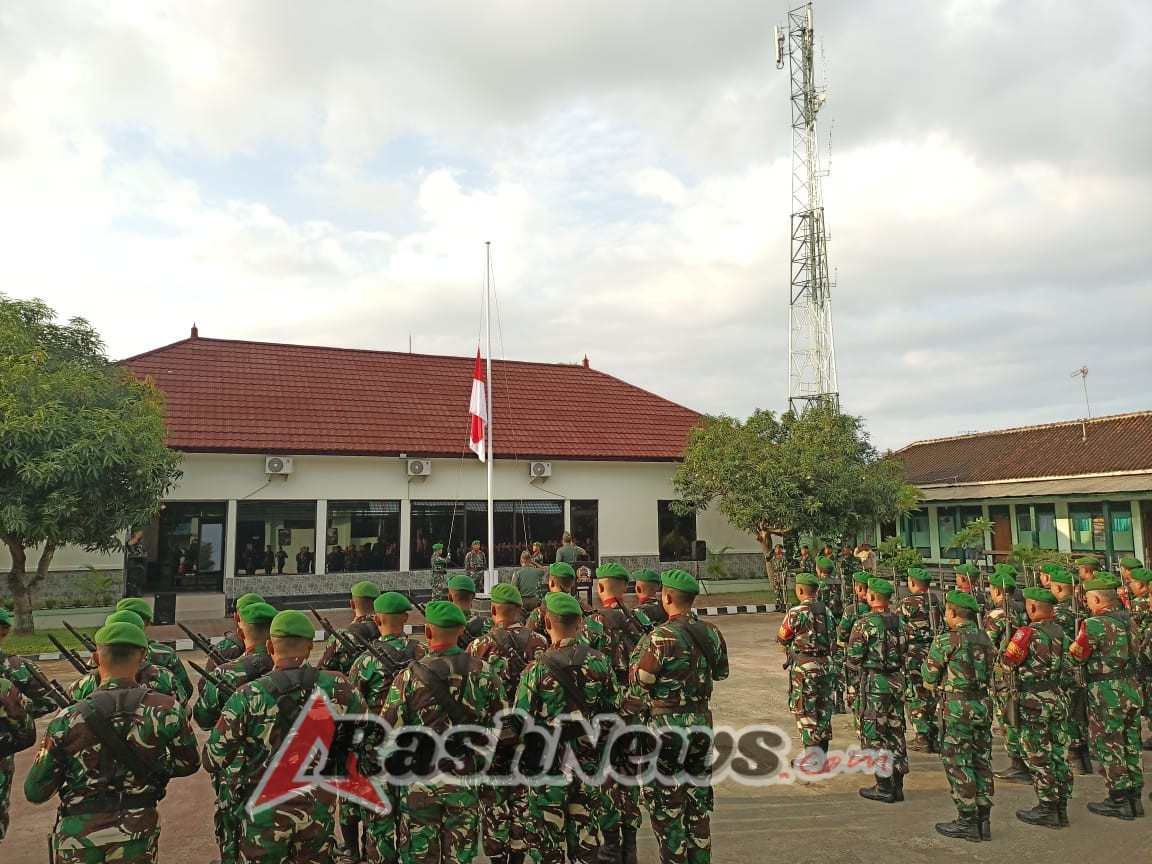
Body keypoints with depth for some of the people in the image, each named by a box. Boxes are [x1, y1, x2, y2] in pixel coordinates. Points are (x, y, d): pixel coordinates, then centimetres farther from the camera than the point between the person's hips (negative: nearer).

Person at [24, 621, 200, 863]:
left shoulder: (67, 719, -12)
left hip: (79, 833, 1)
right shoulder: (165, 709, -12)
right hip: (137, 830, 0)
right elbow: (189, 764, 3)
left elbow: (35, 792, -4)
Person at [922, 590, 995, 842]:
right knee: (981, 762, 12)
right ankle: (983, 819, 18)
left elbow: (930, 678, -5)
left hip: (956, 707, -7)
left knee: (957, 764, 1)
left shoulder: (945, 640, -13)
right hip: (983, 705, 7)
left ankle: (966, 821, 5)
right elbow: (989, 675, 13)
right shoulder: (985, 639, 8)